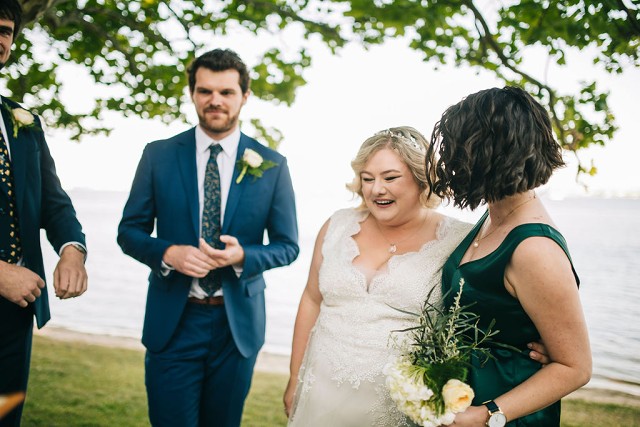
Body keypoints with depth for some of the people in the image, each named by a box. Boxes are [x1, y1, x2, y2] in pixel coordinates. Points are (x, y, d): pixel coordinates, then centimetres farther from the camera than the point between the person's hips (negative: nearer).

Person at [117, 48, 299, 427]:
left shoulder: (272, 165, -2)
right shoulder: (158, 155, 0)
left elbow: (288, 245, 2)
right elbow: (129, 231, 3)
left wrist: (243, 256, -18)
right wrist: (168, 253, -17)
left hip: (238, 324, 1)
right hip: (172, 322, 0)